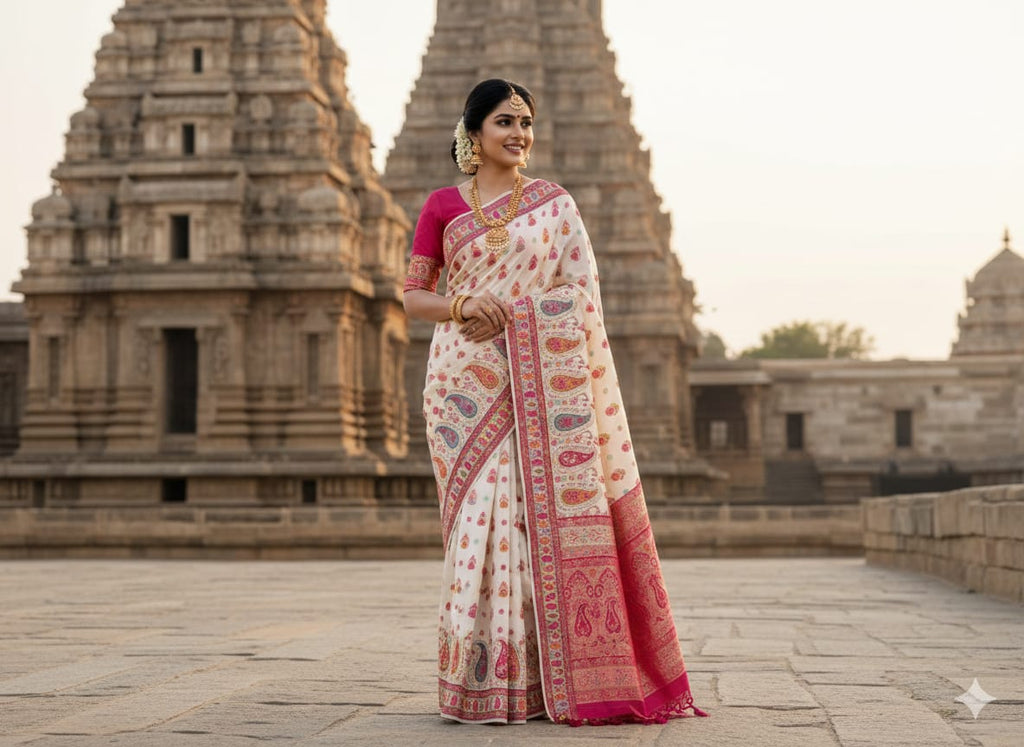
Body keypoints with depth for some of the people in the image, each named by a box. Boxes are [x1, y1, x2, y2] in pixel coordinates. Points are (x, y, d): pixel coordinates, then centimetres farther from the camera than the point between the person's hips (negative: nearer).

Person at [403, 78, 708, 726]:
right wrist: (462, 307, -11)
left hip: (538, 381, 0)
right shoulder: (443, 206, 9)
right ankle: (482, 678, 5)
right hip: (466, 379, 0)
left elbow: (580, 296, 6)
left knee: (539, 512, -5)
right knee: (481, 515, -2)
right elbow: (413, 295, 9)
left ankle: (542, 678, 1)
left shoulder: (554, 204, 10)